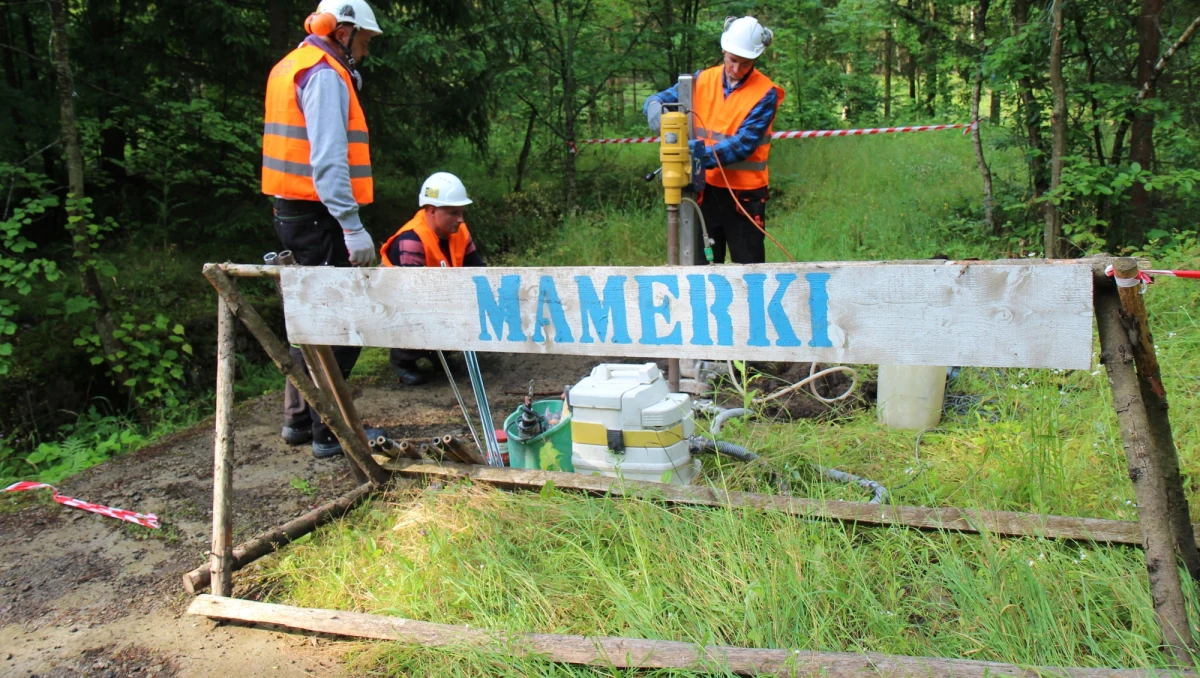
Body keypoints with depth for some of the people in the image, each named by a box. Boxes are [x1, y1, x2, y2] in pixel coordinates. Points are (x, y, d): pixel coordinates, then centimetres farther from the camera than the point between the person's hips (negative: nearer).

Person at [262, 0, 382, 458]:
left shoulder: (293, 68, 21)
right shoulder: (324, 75, -12)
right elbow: (328, 159, -23)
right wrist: (352, 226, -27)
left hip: (296, 213, 11)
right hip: (318, 215, -11)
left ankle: (299, 420, 28)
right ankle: (328, 433, 1)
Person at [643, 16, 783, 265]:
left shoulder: (765, 94, -7)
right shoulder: (702, 80, 5)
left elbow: (743, 144, -16)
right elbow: (659, 100, 3)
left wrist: (701, 154, -28)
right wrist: (656, 107, -22)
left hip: (744, 195, -3)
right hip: (704, 190, 3)